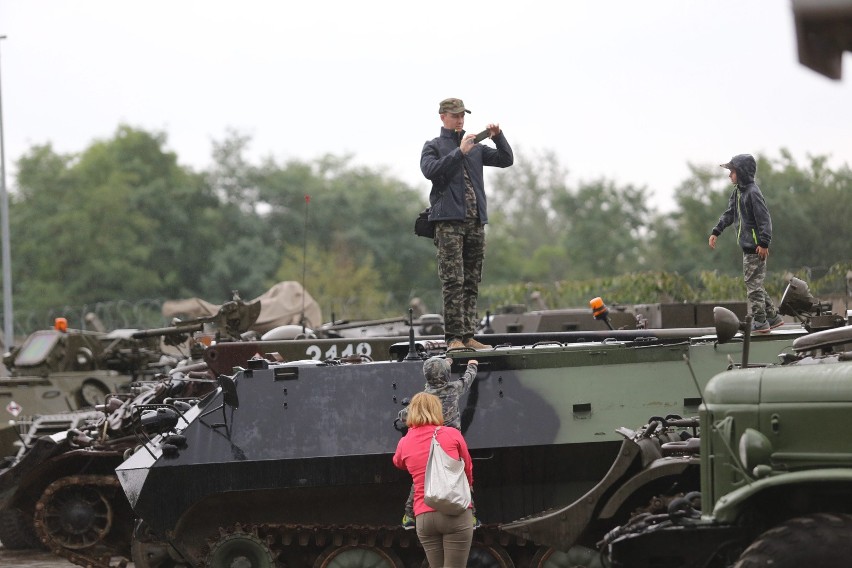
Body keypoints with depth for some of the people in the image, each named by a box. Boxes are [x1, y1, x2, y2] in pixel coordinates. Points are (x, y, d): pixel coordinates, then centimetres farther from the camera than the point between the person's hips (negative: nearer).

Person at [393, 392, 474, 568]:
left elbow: (398, 463, 31)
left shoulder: (405, 443, 7)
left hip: (423, 517, 3)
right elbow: (468, 469, 14)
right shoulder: (452, 434, 0)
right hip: (455, 513, -3)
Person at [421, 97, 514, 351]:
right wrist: (459, 152, -16)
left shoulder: (475, 147, 21)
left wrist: (498, 137, 2)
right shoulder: (433, 146, 7)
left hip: (475, 222, 6)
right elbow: (430, 170, -12)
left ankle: (468, 336, 6)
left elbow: (506, 160, 18)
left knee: (471, 282, 4)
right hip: (449, 221, -5)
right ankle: (454, 337, -14)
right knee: (453, 281, -12)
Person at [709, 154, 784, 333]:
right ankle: (773, 316, 21)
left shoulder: (752, 192, -16)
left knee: (753, 284, -5)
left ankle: (759, 322, 0)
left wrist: (764, 243, -21)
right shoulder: (738, 191, 13)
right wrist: (716, 232, 14)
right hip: (747, 246, 10)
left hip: (755, 247, -10)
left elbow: (764, 218, -18)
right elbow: (729, 214, 21)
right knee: (755, 284, 15)